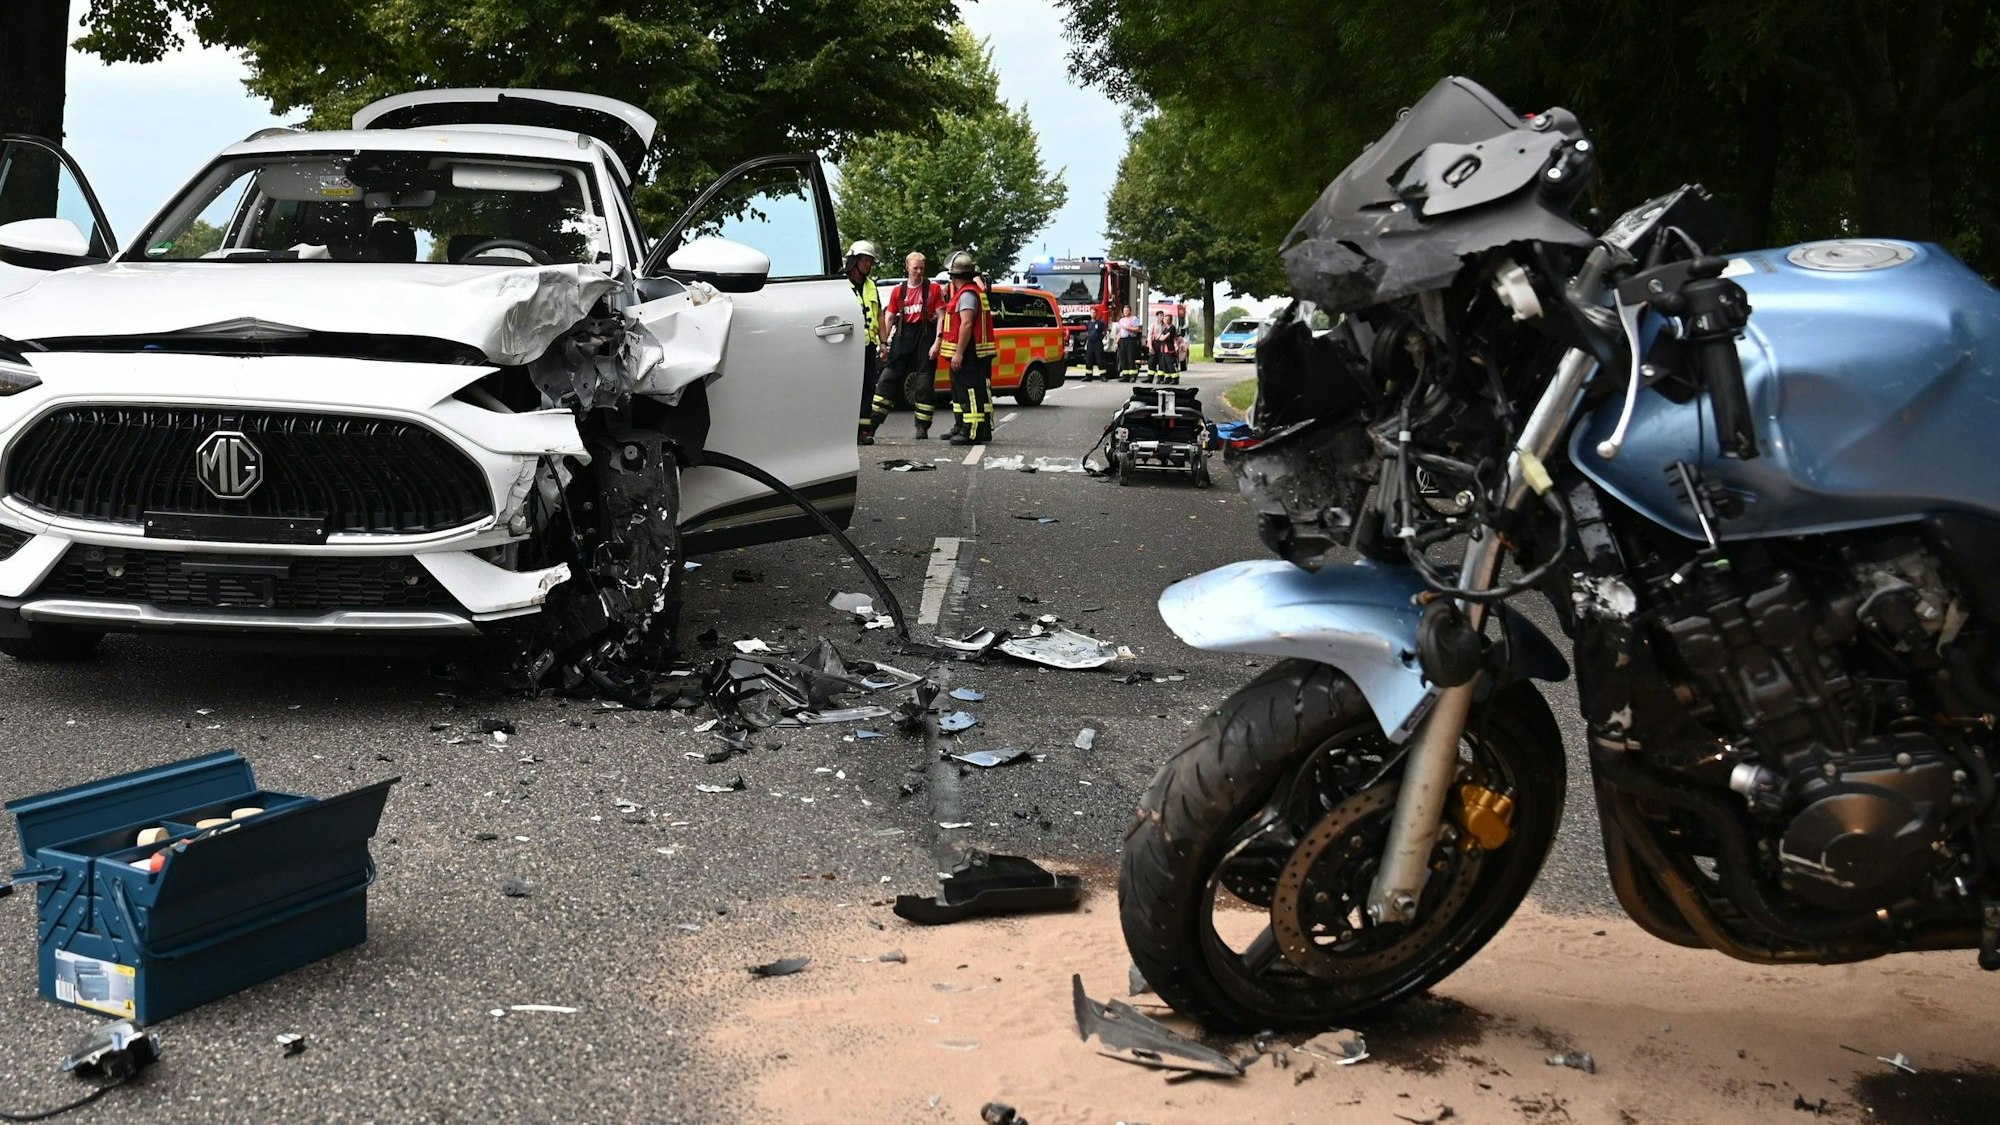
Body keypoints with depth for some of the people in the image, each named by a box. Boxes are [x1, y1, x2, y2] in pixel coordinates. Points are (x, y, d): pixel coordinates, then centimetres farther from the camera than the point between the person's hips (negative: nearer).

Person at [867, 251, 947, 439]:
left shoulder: (934, 288, 2)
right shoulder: (899, 291, 10)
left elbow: (941, 316, -1)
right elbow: (888, 318, 10)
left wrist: (937, 343, -10)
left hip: (925, 335, -2)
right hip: (903, 336, 2)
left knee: (925, 383, 0)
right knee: (888, 378, -2)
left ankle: (922, 427, 7)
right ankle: (872, 424, -1)